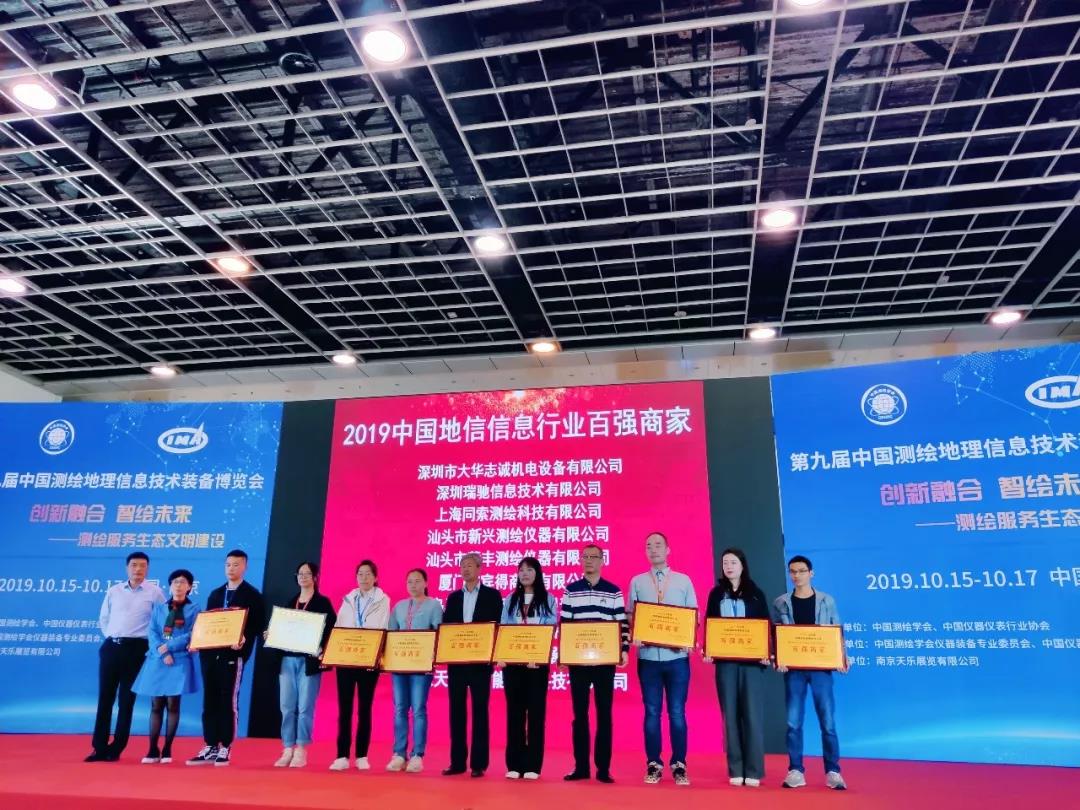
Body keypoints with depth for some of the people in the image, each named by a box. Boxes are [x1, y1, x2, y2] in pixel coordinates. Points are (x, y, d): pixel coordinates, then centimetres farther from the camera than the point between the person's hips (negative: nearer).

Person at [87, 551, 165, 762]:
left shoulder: (154, 592, -1)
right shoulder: (113, 591, 8)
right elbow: (103, 618, 18)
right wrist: (109, 636, 9)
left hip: (135, 649, -3)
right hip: (111, 647, 3)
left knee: (126, 700, 2)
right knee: (105, 698, 4)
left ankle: (116, 749, 10)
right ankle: (100, 748, 11)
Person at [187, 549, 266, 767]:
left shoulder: (252, 595, 0)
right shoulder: (215, 594, 18)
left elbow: (258, 625, -5)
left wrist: (244, 640, -21)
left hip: (233, 654, -6)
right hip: (210, 653, 6)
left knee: (228, 702, -2)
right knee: (210, 702, 8)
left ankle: (225, 749, 5)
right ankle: (210, 748, 15)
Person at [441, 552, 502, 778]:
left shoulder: (492, 595, 1)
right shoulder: (453, 597, 13)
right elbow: (445, 627, 10)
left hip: (480, 661, -4)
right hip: (456, 660, 4)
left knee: (480, 711, 0)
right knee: (456, 710, 6)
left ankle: (479, 763, 6)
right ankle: (457, 761, 14)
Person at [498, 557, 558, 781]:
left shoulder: (548, 600, 4)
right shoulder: (510, 600, 11)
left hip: (538, 662, -2)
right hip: (513, 661, 2)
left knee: (536, 711, 1)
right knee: (514, 711, 4)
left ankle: (532, 765, 6)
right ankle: (514, 764, 11)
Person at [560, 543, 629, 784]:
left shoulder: (614, 591, 5)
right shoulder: (570, 590, 6)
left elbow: (623, 624, 5)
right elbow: (564, 624, 5)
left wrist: (624, 650, -5)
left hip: (605, 659, -1)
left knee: (604, 713, 3)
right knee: (579, 713, 6)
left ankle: (603, 768, 10)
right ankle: (581, 766, 14)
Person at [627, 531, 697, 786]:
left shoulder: (683, 581, 7)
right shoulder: (637, 582, 7)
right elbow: (630, 616, 7)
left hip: (677, 656, 0)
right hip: (648, 656, 1)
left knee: (677, 712, 3)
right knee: (652, 712, 5)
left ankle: (679, 765, 13)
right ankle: (653, 765, 14)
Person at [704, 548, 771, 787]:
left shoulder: (755, 594, 4)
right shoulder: (716, 594, 8)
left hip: (752, 660, -1)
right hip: (725, 661, 1)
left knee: (752, 713, -1)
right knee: (730, 714, 3)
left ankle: (753, 771, 7)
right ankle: (736, 770, 9)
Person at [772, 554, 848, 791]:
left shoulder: (827, 601, 5)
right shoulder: (781, 603, 5)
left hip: (821, 667, 0)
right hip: (793, 668, 1)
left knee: (827, 721, 1)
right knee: (793, 722, 2)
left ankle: (832, 772, 12)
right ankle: (796, 771, 11)